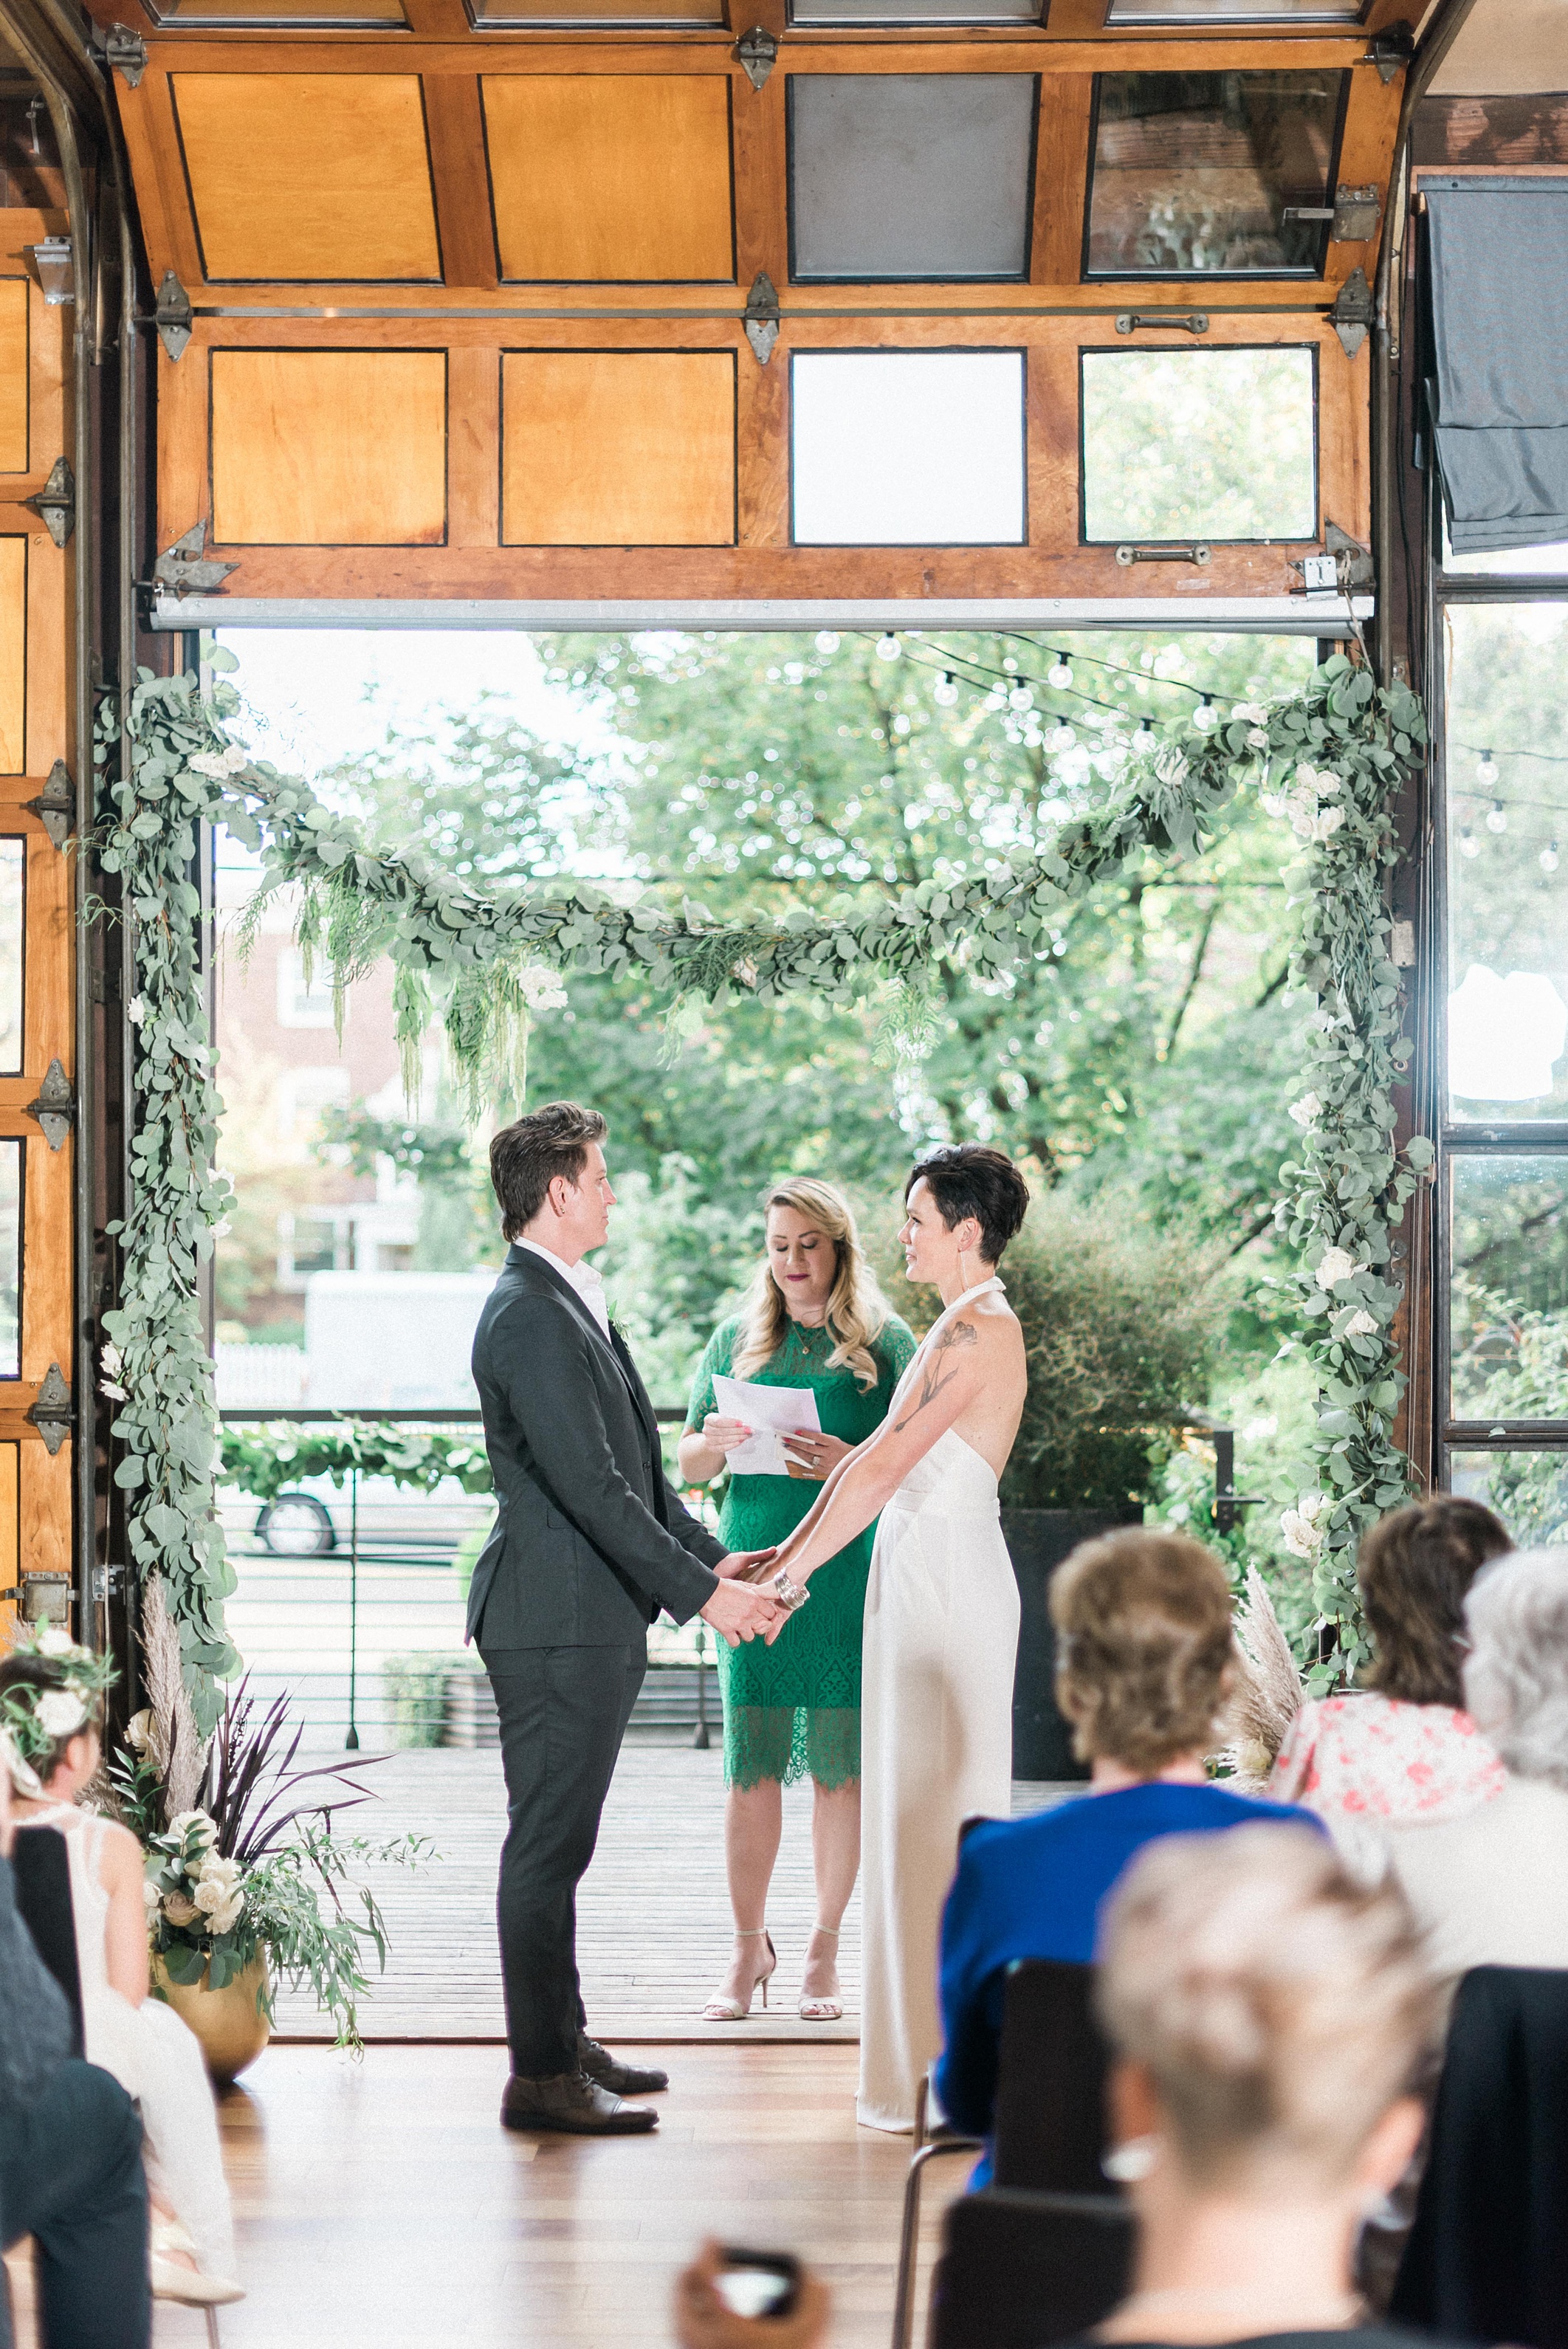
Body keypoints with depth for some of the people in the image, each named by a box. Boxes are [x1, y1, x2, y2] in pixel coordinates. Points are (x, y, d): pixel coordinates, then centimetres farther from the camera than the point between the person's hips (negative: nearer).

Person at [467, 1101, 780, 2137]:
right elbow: (592, 1487, -20)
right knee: (549, 1845, -5)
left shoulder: (575, 1305, 16)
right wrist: (701, 1591, -17)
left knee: (558, 1844, 17)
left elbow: (635, 1465, 19)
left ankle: (564, 2039, 27)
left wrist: (710, 1556, 11)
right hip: (557, 1622, -10)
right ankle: (542, 2078, 1)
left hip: (596, 1619, 10)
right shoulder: (528, 1318, -17)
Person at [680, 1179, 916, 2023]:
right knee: (751, 1764, 0)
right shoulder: (736, 1340, 12)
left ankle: (825, 1952, 12)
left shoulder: (883, 1342, 5)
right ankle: (749, 1947, 13)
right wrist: (714, 1440, -9)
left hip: (849, 1572, -2)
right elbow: (687, 1468, 13)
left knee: (840, 1764, 1)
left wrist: (852, 1464, -17)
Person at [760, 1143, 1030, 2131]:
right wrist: (786, 1555, 16)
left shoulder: (975, 1334, -16)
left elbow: (883, 1469, -17)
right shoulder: (969, 1327, 16)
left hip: (946, 1574, -10)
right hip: (927, 1576, 10)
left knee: (935, 1811, -5)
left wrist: (792, 1574, -13)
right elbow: (878, 1456, 18)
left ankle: (942, 2072, 0)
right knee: (923, 1812, 13)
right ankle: (939, 2056, 19)